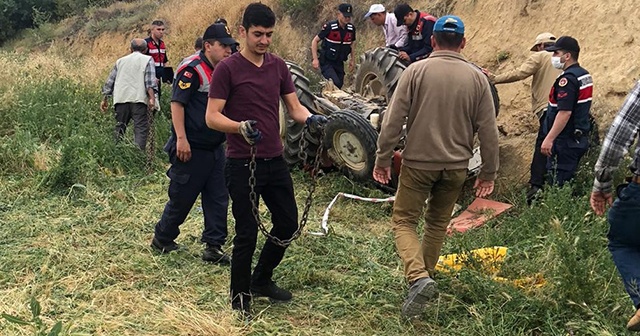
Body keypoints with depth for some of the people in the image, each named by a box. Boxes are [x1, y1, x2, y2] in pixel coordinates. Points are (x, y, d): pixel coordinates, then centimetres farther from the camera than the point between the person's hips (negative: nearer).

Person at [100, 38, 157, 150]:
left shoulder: (120, 61, 24)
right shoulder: (147, 60, 11)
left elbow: (110, 81, 21)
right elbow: (150, 81, -5)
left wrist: (105, 99, 27)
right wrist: (152, 98, -13)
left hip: (121, 99, 4)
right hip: (138, 99, -4)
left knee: (119, 129, 14)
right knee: (141, 129, -7)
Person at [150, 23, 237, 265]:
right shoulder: (192, 69, -14)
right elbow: (177, 103, -19)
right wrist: (181, 138, -25)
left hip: (215, 148, 8)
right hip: (191, 149, -8)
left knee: (218, 198, 6)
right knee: (182, 198, 4)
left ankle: (213, 247, 13)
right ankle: (161, 240, 24)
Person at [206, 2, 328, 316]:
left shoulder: (278, 66, 8)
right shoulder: (227, 69, -9)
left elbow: (294, 107, 8)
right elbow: (212, 117, -13)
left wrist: (309, 118, -15)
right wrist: (240, 127, -32)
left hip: (275, 161, 6)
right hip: (242, 165, -6)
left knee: (288, 223, 14)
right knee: (247, 233, 1)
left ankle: (262, 280, 37)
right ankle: (240, 297, 21)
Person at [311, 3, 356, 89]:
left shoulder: (351, 28, -1)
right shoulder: (329, 27, -16)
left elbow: (352, 44, 18)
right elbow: (315, 41, -9)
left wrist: (353, 60, 15)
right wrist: (315, 59, -17)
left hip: (339, 63, 6)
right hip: (326, 62, -6)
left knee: (340, 85, 8)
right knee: (335, 83, -23)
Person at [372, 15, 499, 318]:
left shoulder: (416, 71, -8)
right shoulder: (477, 77, 0)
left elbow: (393, 120, -10)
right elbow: (488, 130, 1)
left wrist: (382, 159, -1)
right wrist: (489, 172, 10)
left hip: (418, 163, -3)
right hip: (456, 166, 3)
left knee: (403, 221, 7)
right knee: (437, 223, 20)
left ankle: (418, 278, -13)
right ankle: (425, 276, 31)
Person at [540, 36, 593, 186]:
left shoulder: (568, 79, -19)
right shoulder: (584, 75, 12)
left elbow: (565, 112, -27)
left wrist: (549, 139, -25)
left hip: (565, 141, -10)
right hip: (580, 138, 10)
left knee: (559, 184, -5)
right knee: (570, 179, 17)